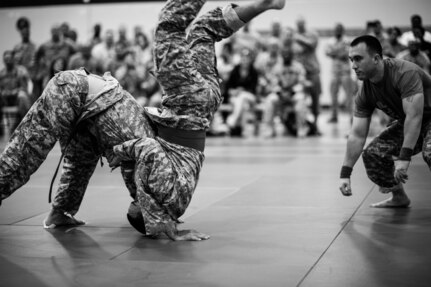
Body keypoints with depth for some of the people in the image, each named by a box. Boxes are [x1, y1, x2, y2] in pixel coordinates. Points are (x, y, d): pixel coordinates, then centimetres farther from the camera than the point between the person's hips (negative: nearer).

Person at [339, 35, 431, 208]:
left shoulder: (405, 73, -30)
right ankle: (399, 198, 12)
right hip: (406, 123, 7)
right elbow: (357, 135, -8)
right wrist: (345, 174, -14)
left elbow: (414, 116, -36)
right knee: (372, 153, -6)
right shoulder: (365, 93, -9)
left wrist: (404, 158, -40)